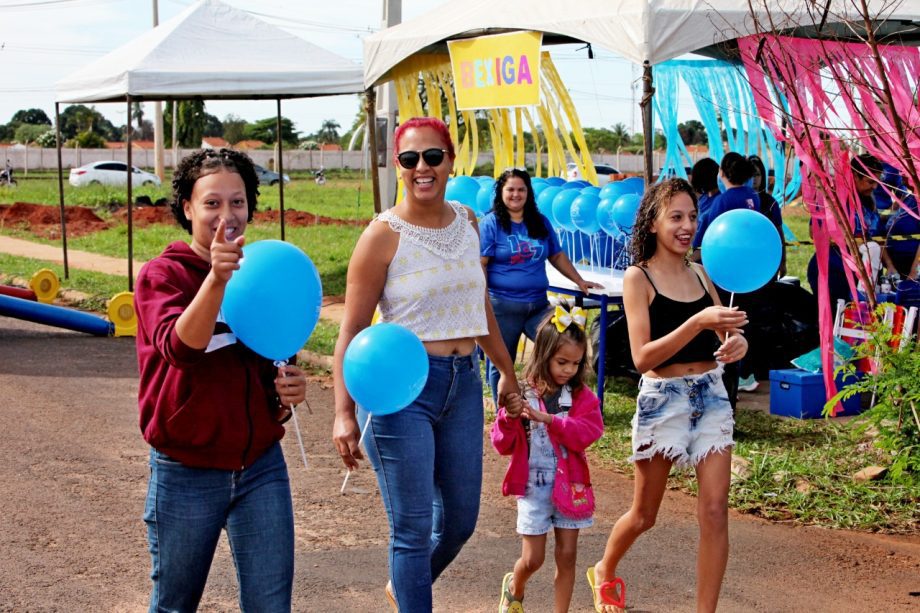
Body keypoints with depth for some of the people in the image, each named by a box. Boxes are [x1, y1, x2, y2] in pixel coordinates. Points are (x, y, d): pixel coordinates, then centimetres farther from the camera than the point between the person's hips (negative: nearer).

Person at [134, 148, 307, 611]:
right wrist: (216, 278, -44)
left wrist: (290, 388, -4)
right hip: (186, 472, -3)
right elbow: (179, 347, -28)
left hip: (261, 465, 3)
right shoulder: (162, 275, -8)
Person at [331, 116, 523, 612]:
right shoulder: (384, 235, -10)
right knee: (413, 529, -1)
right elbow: (352, 330, -11)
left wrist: (506, 372, 27)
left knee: (460, 519, 16)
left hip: (463, 383, 6)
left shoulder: (467, 222, 7)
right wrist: (344, 412, -17)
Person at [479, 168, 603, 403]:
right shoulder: (491, 223, -2)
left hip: (538, 304, 4)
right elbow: (480, 264, -7)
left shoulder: (540, 223, 13)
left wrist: (579, 281, 18)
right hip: (503, 306, -4)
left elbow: (557, 256, 22)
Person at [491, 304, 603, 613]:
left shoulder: (581, 396, 0)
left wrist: (549, 419, -26)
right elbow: (502, 445, -3)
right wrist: (509, 419, -24)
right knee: (533, 559, 3)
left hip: (569, 486, 2)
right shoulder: (523, 394, -4)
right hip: (533, 485, -1)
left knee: (567, 555, 5)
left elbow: (589, 432, -17)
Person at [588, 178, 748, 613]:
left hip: (711, 396, 4)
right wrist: (698, 323, -26)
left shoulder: (700, 274, 8)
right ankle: (604, 573, 42)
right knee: (644, 515, 12)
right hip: (662, 398, -4)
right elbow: (642, 357, -16)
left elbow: (725, 336, 13)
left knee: (715, 511, -5)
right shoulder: (638, 278, -8)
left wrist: (737, 342, -11)